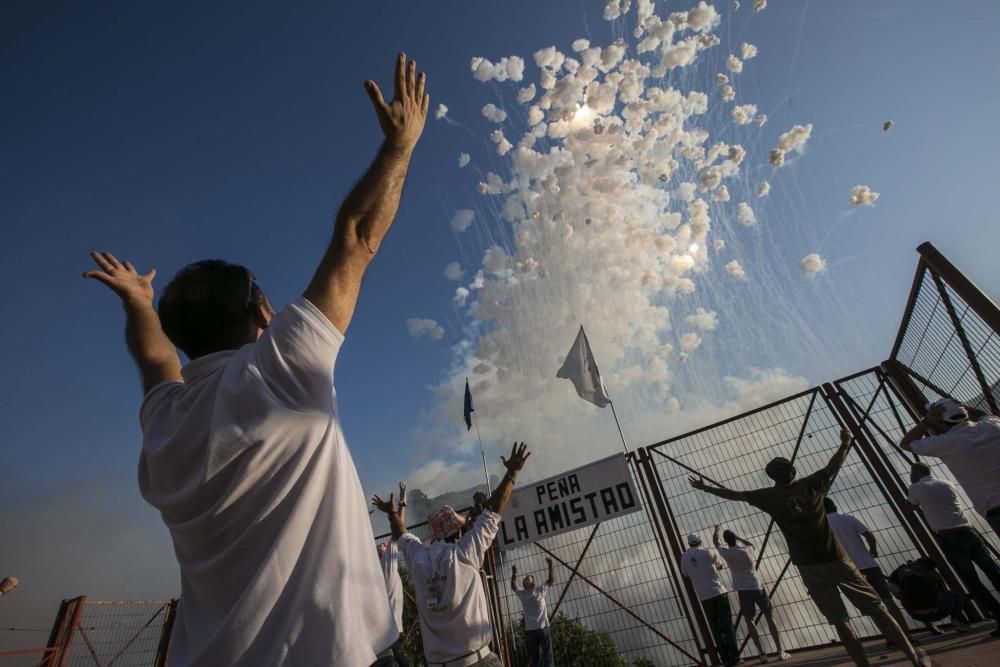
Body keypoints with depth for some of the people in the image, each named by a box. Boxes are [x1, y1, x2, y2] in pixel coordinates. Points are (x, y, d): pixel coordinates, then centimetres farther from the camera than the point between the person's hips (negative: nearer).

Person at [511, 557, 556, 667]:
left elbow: (513, 586, 21)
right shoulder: (540, 590, -8)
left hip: (530, 630, 3)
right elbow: (552, 580, 4)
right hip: (542, 628, -3)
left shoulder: (521, 594, -1)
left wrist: (514, 573, 27)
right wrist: (550, 565, 9)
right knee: (547, 657, 1)